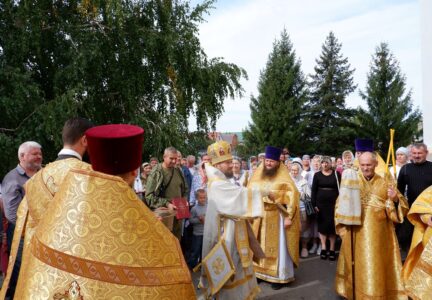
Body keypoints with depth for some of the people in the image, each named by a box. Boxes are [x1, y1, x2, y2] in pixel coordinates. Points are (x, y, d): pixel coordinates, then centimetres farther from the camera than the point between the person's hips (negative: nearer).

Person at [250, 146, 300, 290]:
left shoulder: (284, 178, -7)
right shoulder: (257, 175, 6)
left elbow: (292, 197, -11)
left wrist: (289, 217, -17)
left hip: (276, 217, -4)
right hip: (259, 217, 4)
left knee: (277, 247, 3)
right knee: (260, 247, 11)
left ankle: (278, 276, 12)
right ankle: (260, 272, 22)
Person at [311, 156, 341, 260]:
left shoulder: (336, 174, 4)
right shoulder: (317, 175, 6)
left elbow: (340, 188, 2)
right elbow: (313, 190, 4)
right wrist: (314, 204, -4)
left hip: (333, 203, -1)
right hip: (321, 203, 1)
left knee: (332, 224, -1)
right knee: (322, 224, 4)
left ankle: (332, 249, 7)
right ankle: (323, 248, 11)